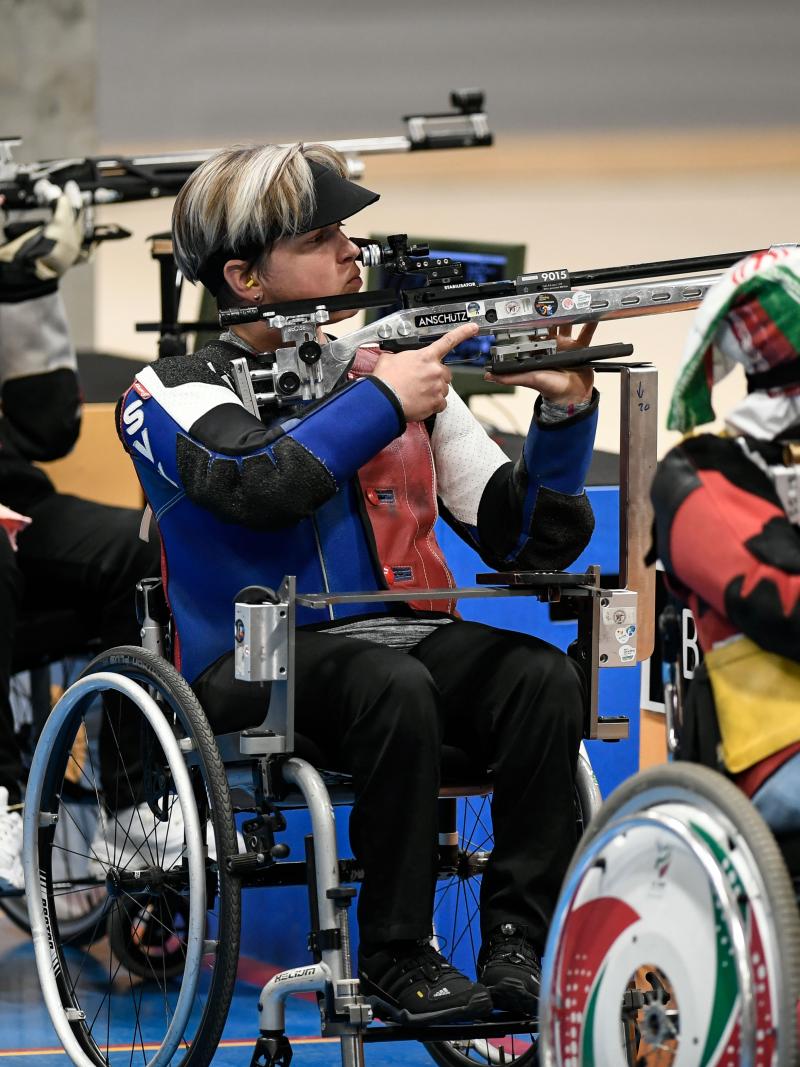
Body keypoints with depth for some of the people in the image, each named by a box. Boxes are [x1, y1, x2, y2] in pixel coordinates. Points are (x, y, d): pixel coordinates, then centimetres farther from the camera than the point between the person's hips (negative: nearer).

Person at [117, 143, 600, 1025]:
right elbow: (262, 484, -21)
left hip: (409, 631, 4)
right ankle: (395, 962, -24)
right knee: (392, 685, -34)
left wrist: (564, 414, -3)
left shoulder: (401, 373, 16)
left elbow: (528, 538, 11)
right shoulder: (174, 393, 4)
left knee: (544, 676, -24)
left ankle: (517, 946, -22)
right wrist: (381, 403, -13)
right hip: (254, 669, -4)